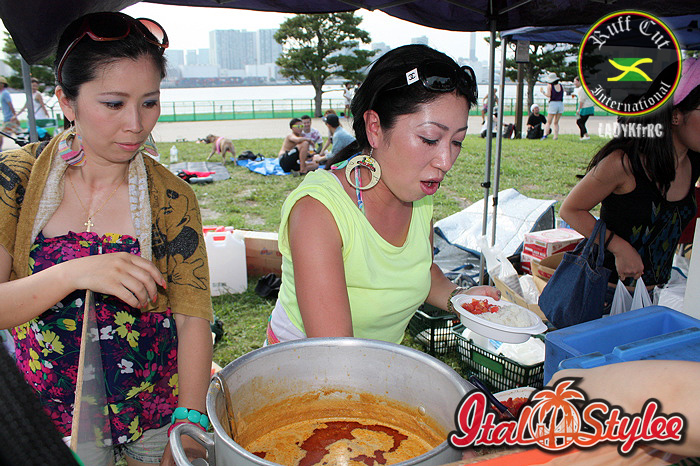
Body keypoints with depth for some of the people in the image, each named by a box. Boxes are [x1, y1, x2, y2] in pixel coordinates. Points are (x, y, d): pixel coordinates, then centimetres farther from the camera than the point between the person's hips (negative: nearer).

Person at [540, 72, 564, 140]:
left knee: (549, 122, -2)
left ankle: (545, 134, -17)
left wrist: (543, 91, 5)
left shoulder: (550, 85, -3)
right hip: (561, 104, 4)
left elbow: (548, 95, -11)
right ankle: (556, 136, 6)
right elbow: (562, 95, 14)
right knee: (556, 122, 12)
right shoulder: (561, 86, 10)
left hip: (553, 104, -4)